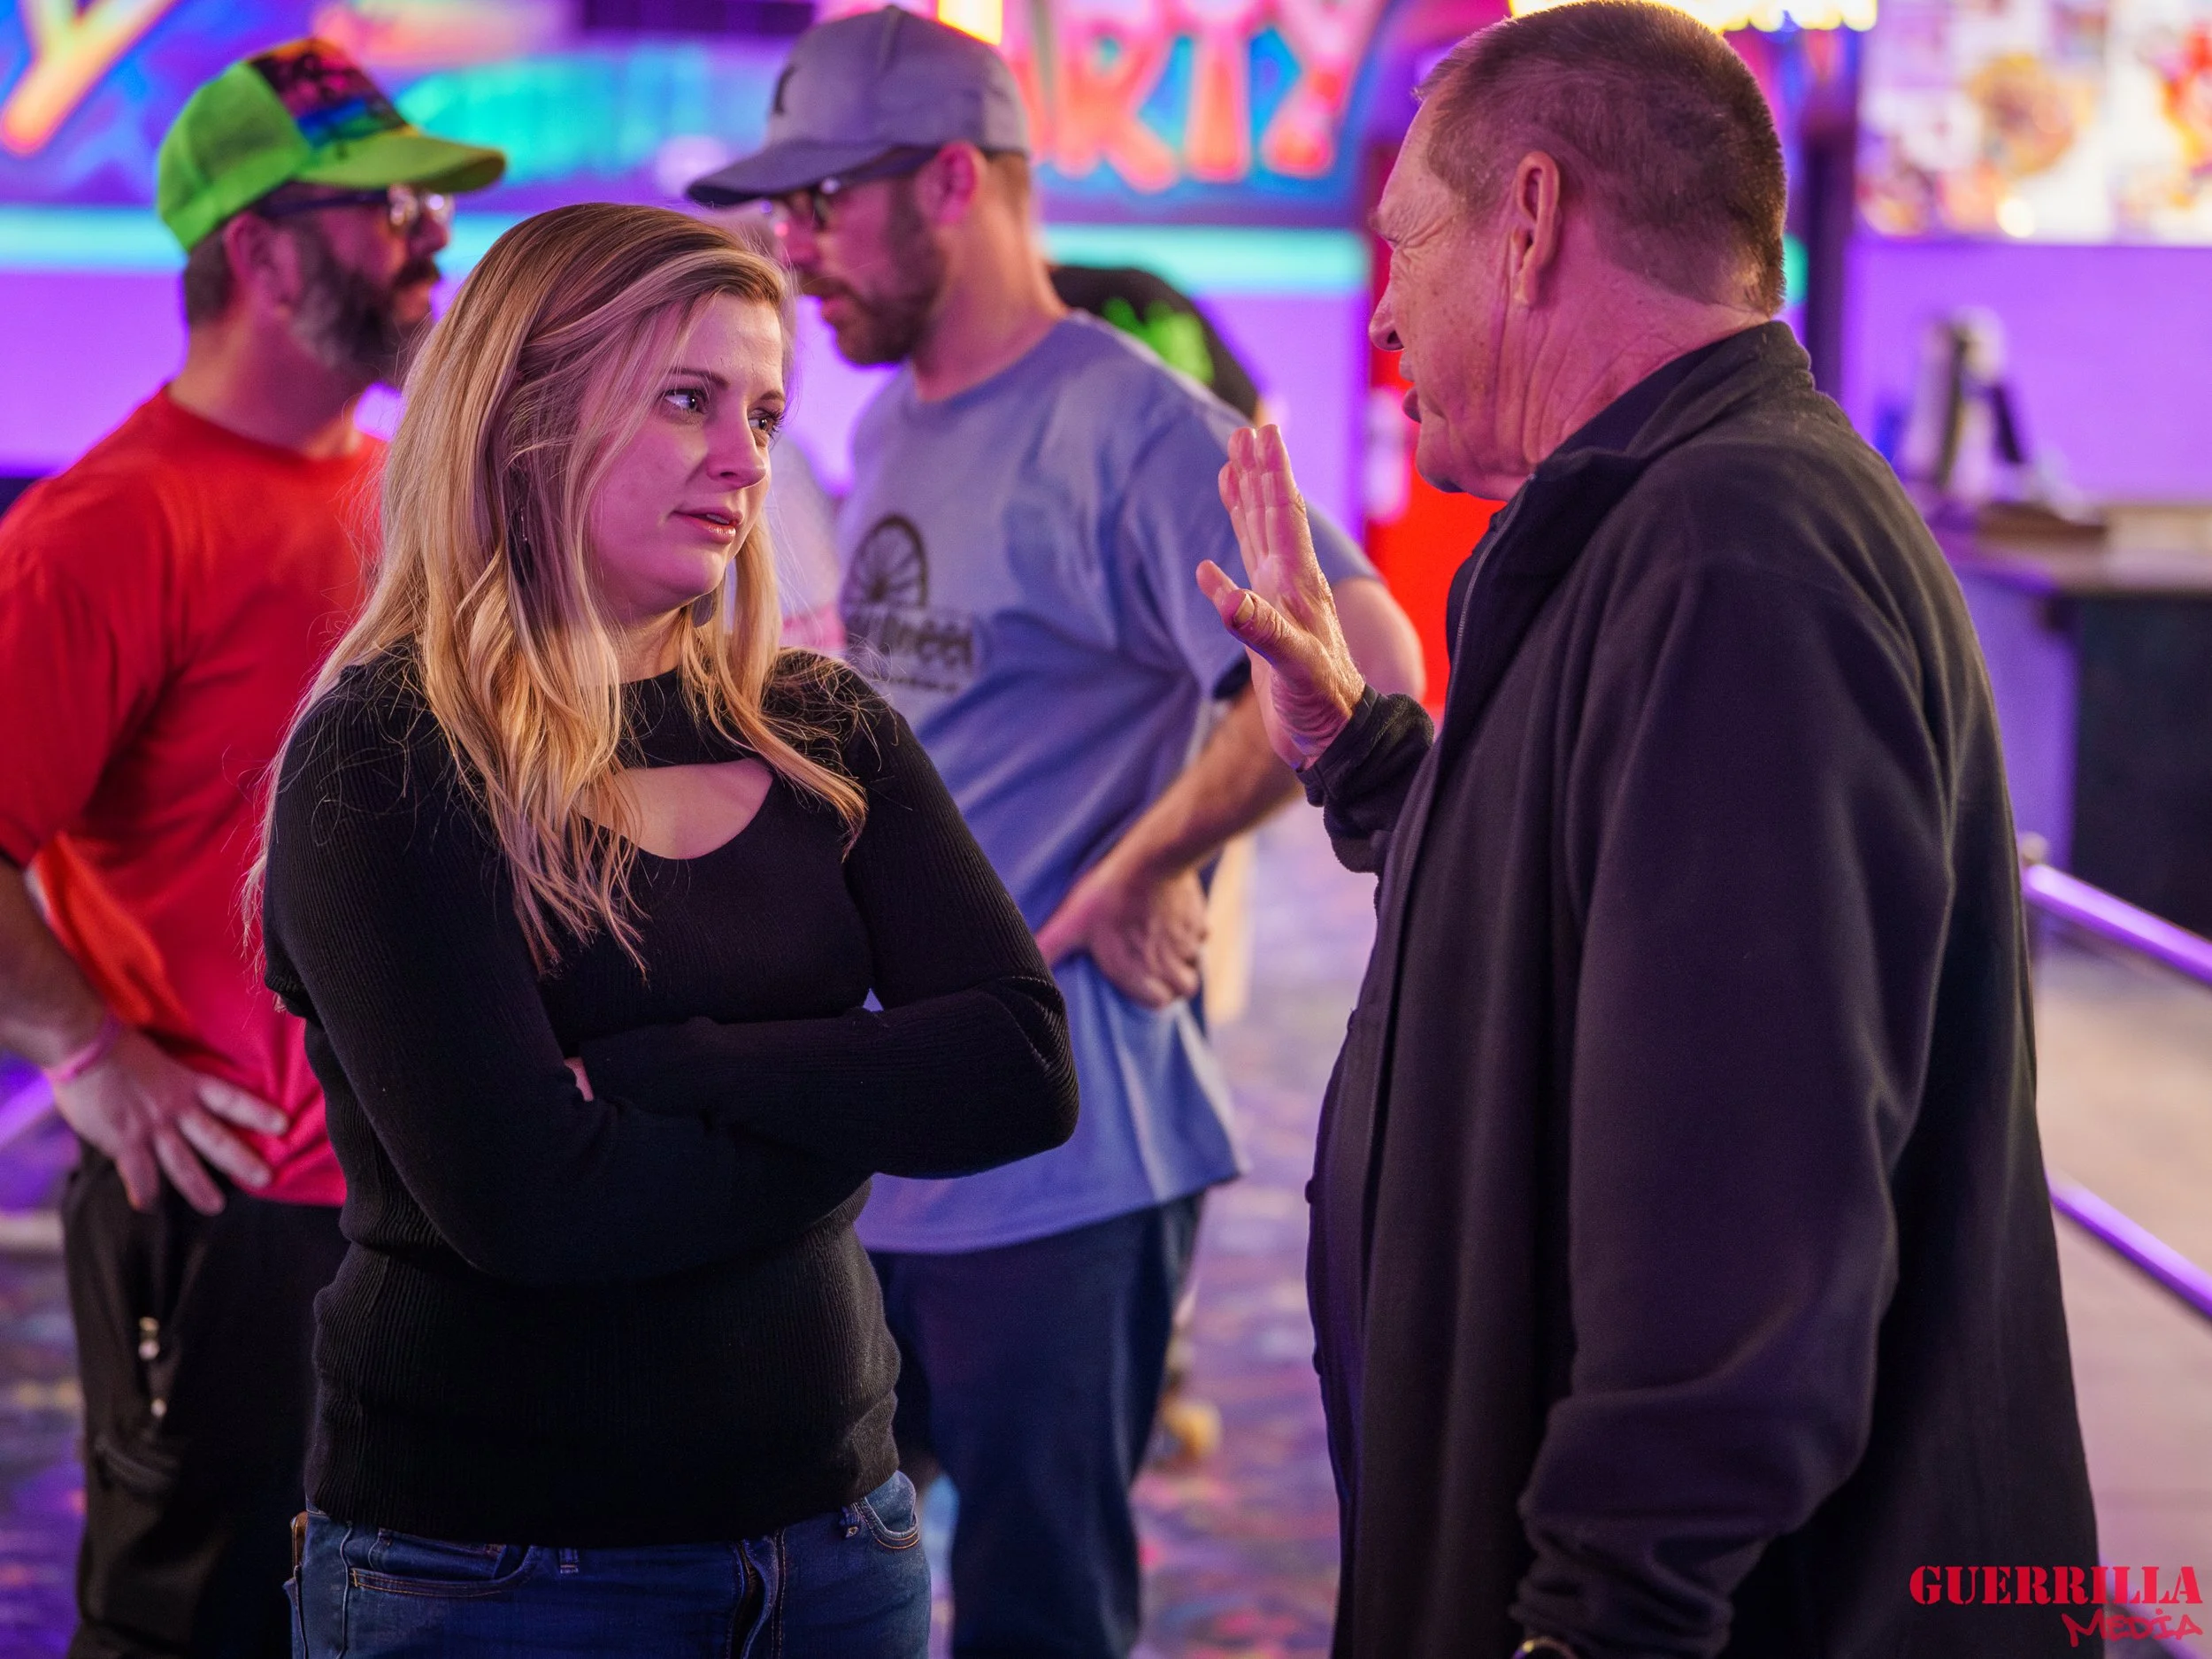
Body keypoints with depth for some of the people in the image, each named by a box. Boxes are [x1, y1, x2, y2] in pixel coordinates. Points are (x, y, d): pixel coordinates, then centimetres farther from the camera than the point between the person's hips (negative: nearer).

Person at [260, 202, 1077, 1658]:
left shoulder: (824, 732, 5)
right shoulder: (383, 759, -11)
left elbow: (1028, 1071, -8)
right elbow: (525, 1199, -21)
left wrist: (663, 1067, -17)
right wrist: (862, 1111, -9)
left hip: (832, 1526, 5)